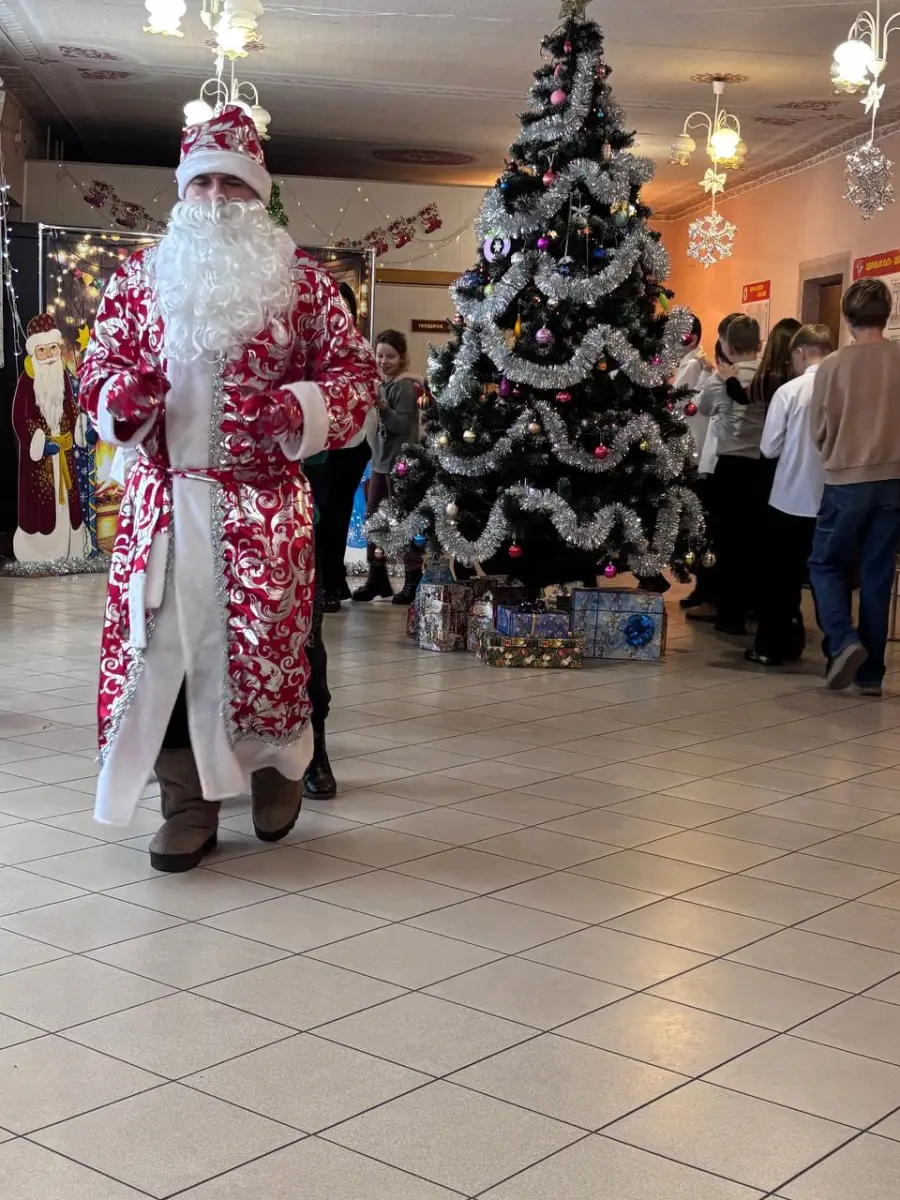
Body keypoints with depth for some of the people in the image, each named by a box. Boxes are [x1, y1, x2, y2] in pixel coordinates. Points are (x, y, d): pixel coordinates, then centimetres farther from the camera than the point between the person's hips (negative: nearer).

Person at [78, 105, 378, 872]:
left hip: (264, 503, -2)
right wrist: (123, 393, -10)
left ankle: (277, 764, 29)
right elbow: (98, 366, 14)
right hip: (163, 496, 3)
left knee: (262, 640, 0)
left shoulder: (301, 280, 2)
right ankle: (188, 806, 13)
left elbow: (355, 371, 2)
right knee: (164, 640, 1)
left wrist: (295, 410, -17)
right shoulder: (139, 278, 10)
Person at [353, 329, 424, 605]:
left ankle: (414, 579, 3)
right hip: (380, 459, 8)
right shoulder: (381, 383, 10)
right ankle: (377, 576, 19)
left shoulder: (405, 386, -13)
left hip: (401, 462, -8)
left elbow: (401, 424, -21)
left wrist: (382, 407, -33)